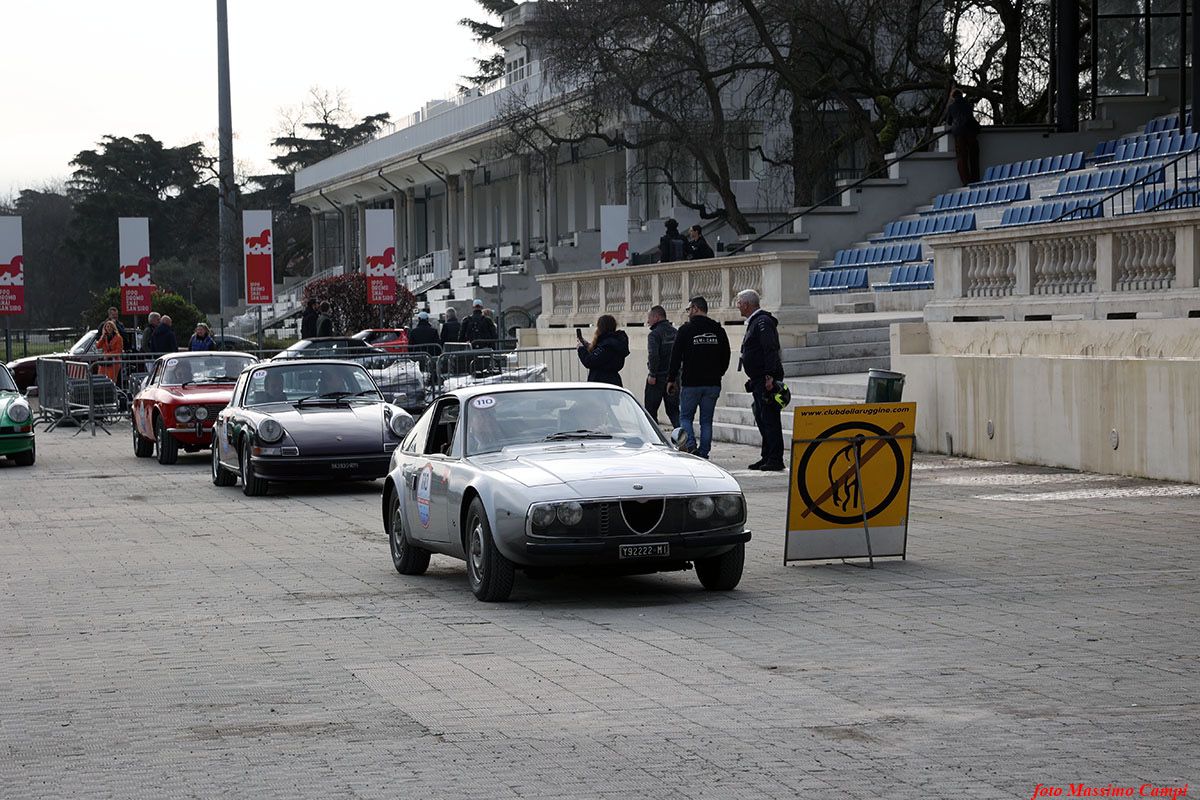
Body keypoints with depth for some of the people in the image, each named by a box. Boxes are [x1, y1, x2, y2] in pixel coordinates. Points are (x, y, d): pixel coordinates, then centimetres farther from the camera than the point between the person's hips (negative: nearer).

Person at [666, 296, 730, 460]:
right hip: (713, 384, 4)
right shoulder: (718, 330, 7)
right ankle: (703, 454, 5)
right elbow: (726, 356, 12)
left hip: (691, 383, -4)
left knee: (685, 417, 8)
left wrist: (671, 379, 1)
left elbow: (676, 357, -5)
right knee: (706, 420, 8)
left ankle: (691, 445, -13)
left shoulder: (686, 329, -5)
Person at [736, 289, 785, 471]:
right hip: (758, 381, 11)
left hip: (766, 380, -11)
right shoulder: (753, 322, 19)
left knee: (770, 419, -10)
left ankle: (775, 459, -10)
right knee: (761, 418, 13)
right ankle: (767, 457, 17)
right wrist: (752, 377, 23)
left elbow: (771, 350, -21)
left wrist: (769, 376, -26)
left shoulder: (763, 322, -13)